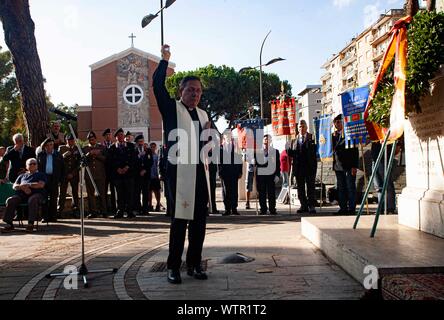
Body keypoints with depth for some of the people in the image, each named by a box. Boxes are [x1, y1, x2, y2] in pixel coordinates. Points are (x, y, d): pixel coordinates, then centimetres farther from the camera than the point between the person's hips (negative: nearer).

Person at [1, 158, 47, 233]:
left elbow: (41, 185, 1)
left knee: (32, 200, -39)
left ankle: (31, 224, -41)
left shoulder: (41, 175, 21)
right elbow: (14, 186, 18)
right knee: (10, 201, -26)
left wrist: (28, 185, -4)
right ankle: (9, 224, -28)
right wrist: (22, 187, -4)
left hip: (36, 193, -4)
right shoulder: (22, 176, 31)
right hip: (21, 195, 4)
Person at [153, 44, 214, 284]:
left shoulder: (203, 114, 20)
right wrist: (165, 60, -6)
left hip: (200, 172, 6)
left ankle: (194, 264, 16)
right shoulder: (172, 108, 4)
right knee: (180, 219, -6)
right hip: (179, 170, -6)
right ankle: (174, 267, 3)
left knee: (199, 219, 6)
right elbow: (158, 85, -10)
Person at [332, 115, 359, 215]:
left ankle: (351, 208, 2)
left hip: (349, 165, -6)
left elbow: (355, 151, -7)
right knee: (341, 188, 8)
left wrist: (354, 166, -14)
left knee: (350, 187, -2)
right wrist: (334, 137, -2)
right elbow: (332, 149, 8)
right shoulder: (334, 135, 15)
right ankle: (343, 208, 14)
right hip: (338, 166, 6)